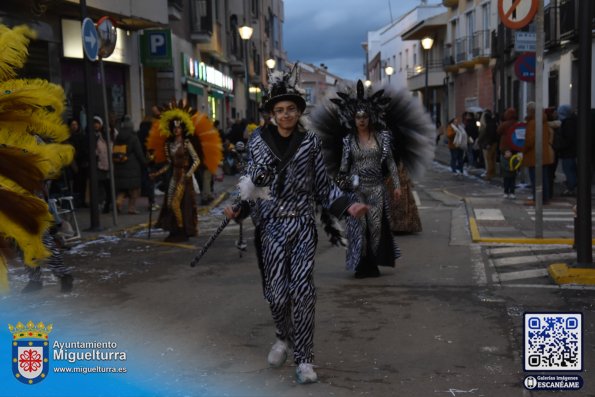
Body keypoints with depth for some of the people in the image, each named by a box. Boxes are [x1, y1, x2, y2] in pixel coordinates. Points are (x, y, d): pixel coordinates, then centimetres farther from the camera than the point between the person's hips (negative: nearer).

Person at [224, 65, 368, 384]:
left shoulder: (310, 142, 1)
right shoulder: (258, 141, 1)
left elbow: (323, 187, 3)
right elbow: (250, 184, 5)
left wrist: (348, 205, -11)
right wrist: (238, 209, -11)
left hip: (303, 225, 0)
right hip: (272, 226, 1)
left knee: (302, 291, -5)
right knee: (276, 292, 2)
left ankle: (304, 358, 7)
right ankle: (284, 337, 33)